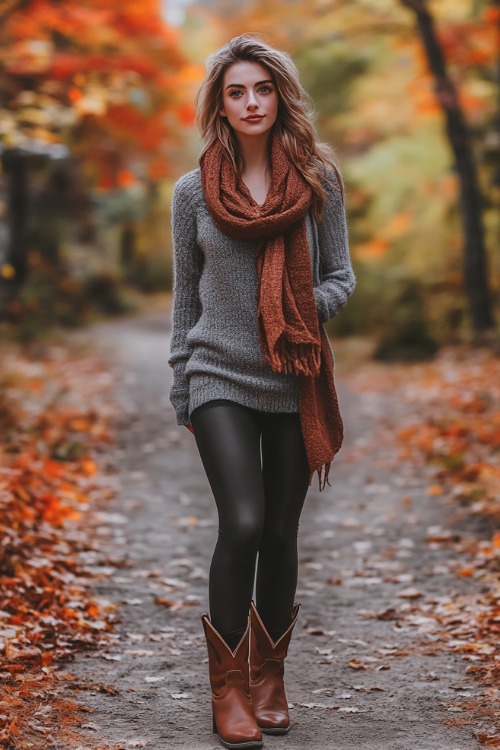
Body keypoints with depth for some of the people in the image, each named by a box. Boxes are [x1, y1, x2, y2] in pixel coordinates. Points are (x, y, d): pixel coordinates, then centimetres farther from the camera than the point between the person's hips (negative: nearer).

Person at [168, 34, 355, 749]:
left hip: (295, 383, 1)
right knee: (243, 524, -15)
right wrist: (182, 389, 9)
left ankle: (269, 674, 24)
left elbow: (340, 278, 7)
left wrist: (305, 309, -14)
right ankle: (228, 687, -1)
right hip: (220, 379, -1)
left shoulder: (318, 179, 3)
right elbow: (185, 298, 9)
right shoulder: (194, 191, 3)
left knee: (281, 533, 7)